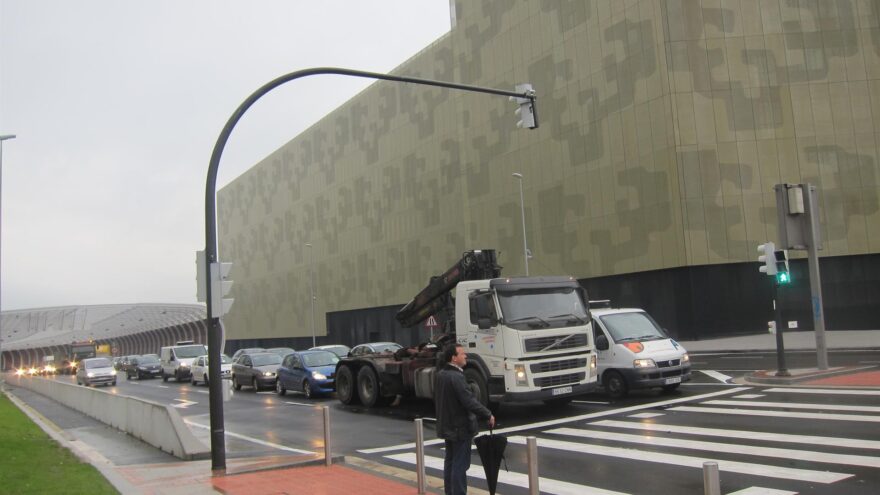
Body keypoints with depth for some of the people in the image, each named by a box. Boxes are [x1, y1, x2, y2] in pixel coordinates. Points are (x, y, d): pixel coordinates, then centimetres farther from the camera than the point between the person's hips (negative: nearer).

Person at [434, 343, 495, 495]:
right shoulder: (456, 377, -23)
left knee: (450, 462, 17)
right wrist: (488, 415, -15)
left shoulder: (441, 375, 6)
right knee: (460, 464, -3)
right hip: (460, 428, -9)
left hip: (447, 427, 9)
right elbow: (470, 401, -25)